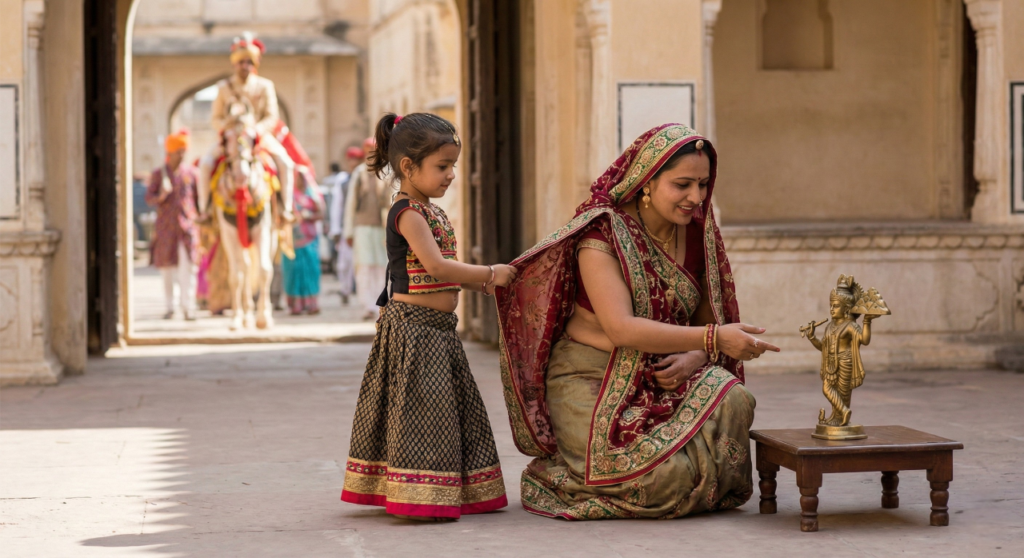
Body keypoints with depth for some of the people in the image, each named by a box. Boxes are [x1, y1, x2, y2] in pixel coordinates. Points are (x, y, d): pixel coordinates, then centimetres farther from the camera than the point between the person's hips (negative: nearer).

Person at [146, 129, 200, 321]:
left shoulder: (190, 172, 6)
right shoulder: (158, 174, 4)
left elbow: (198, 196, 12)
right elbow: (149, 198, 0)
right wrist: (161, 196, -21)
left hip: (187, 224, 0)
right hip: (166, 226, 0)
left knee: (187, 267, -9)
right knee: (167, 267, 4)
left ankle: (188, 307, -9)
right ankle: (170, 306, 13)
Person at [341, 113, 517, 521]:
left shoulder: (431, 213, 16)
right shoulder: (407, 213, -13)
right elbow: (436, 265, -23)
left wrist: (481, 284, 8)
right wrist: (490, 274, -16)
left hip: (438, 330, 10)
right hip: (413, 326, -10)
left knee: (447, 407, 12)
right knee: (421, 410, -8)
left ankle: (446, 494, 18)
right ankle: (417, 496, -5)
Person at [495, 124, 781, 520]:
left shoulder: (696, 235, 3)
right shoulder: (602, 235, -16)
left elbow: (708, 319, 8)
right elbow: (621, 328, -27)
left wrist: (692, 358, -16)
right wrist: (712, 339, -35)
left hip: (665, 379, 5)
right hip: (592, 382, -5)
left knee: (732, 401, -28)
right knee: (664, 471, -29)